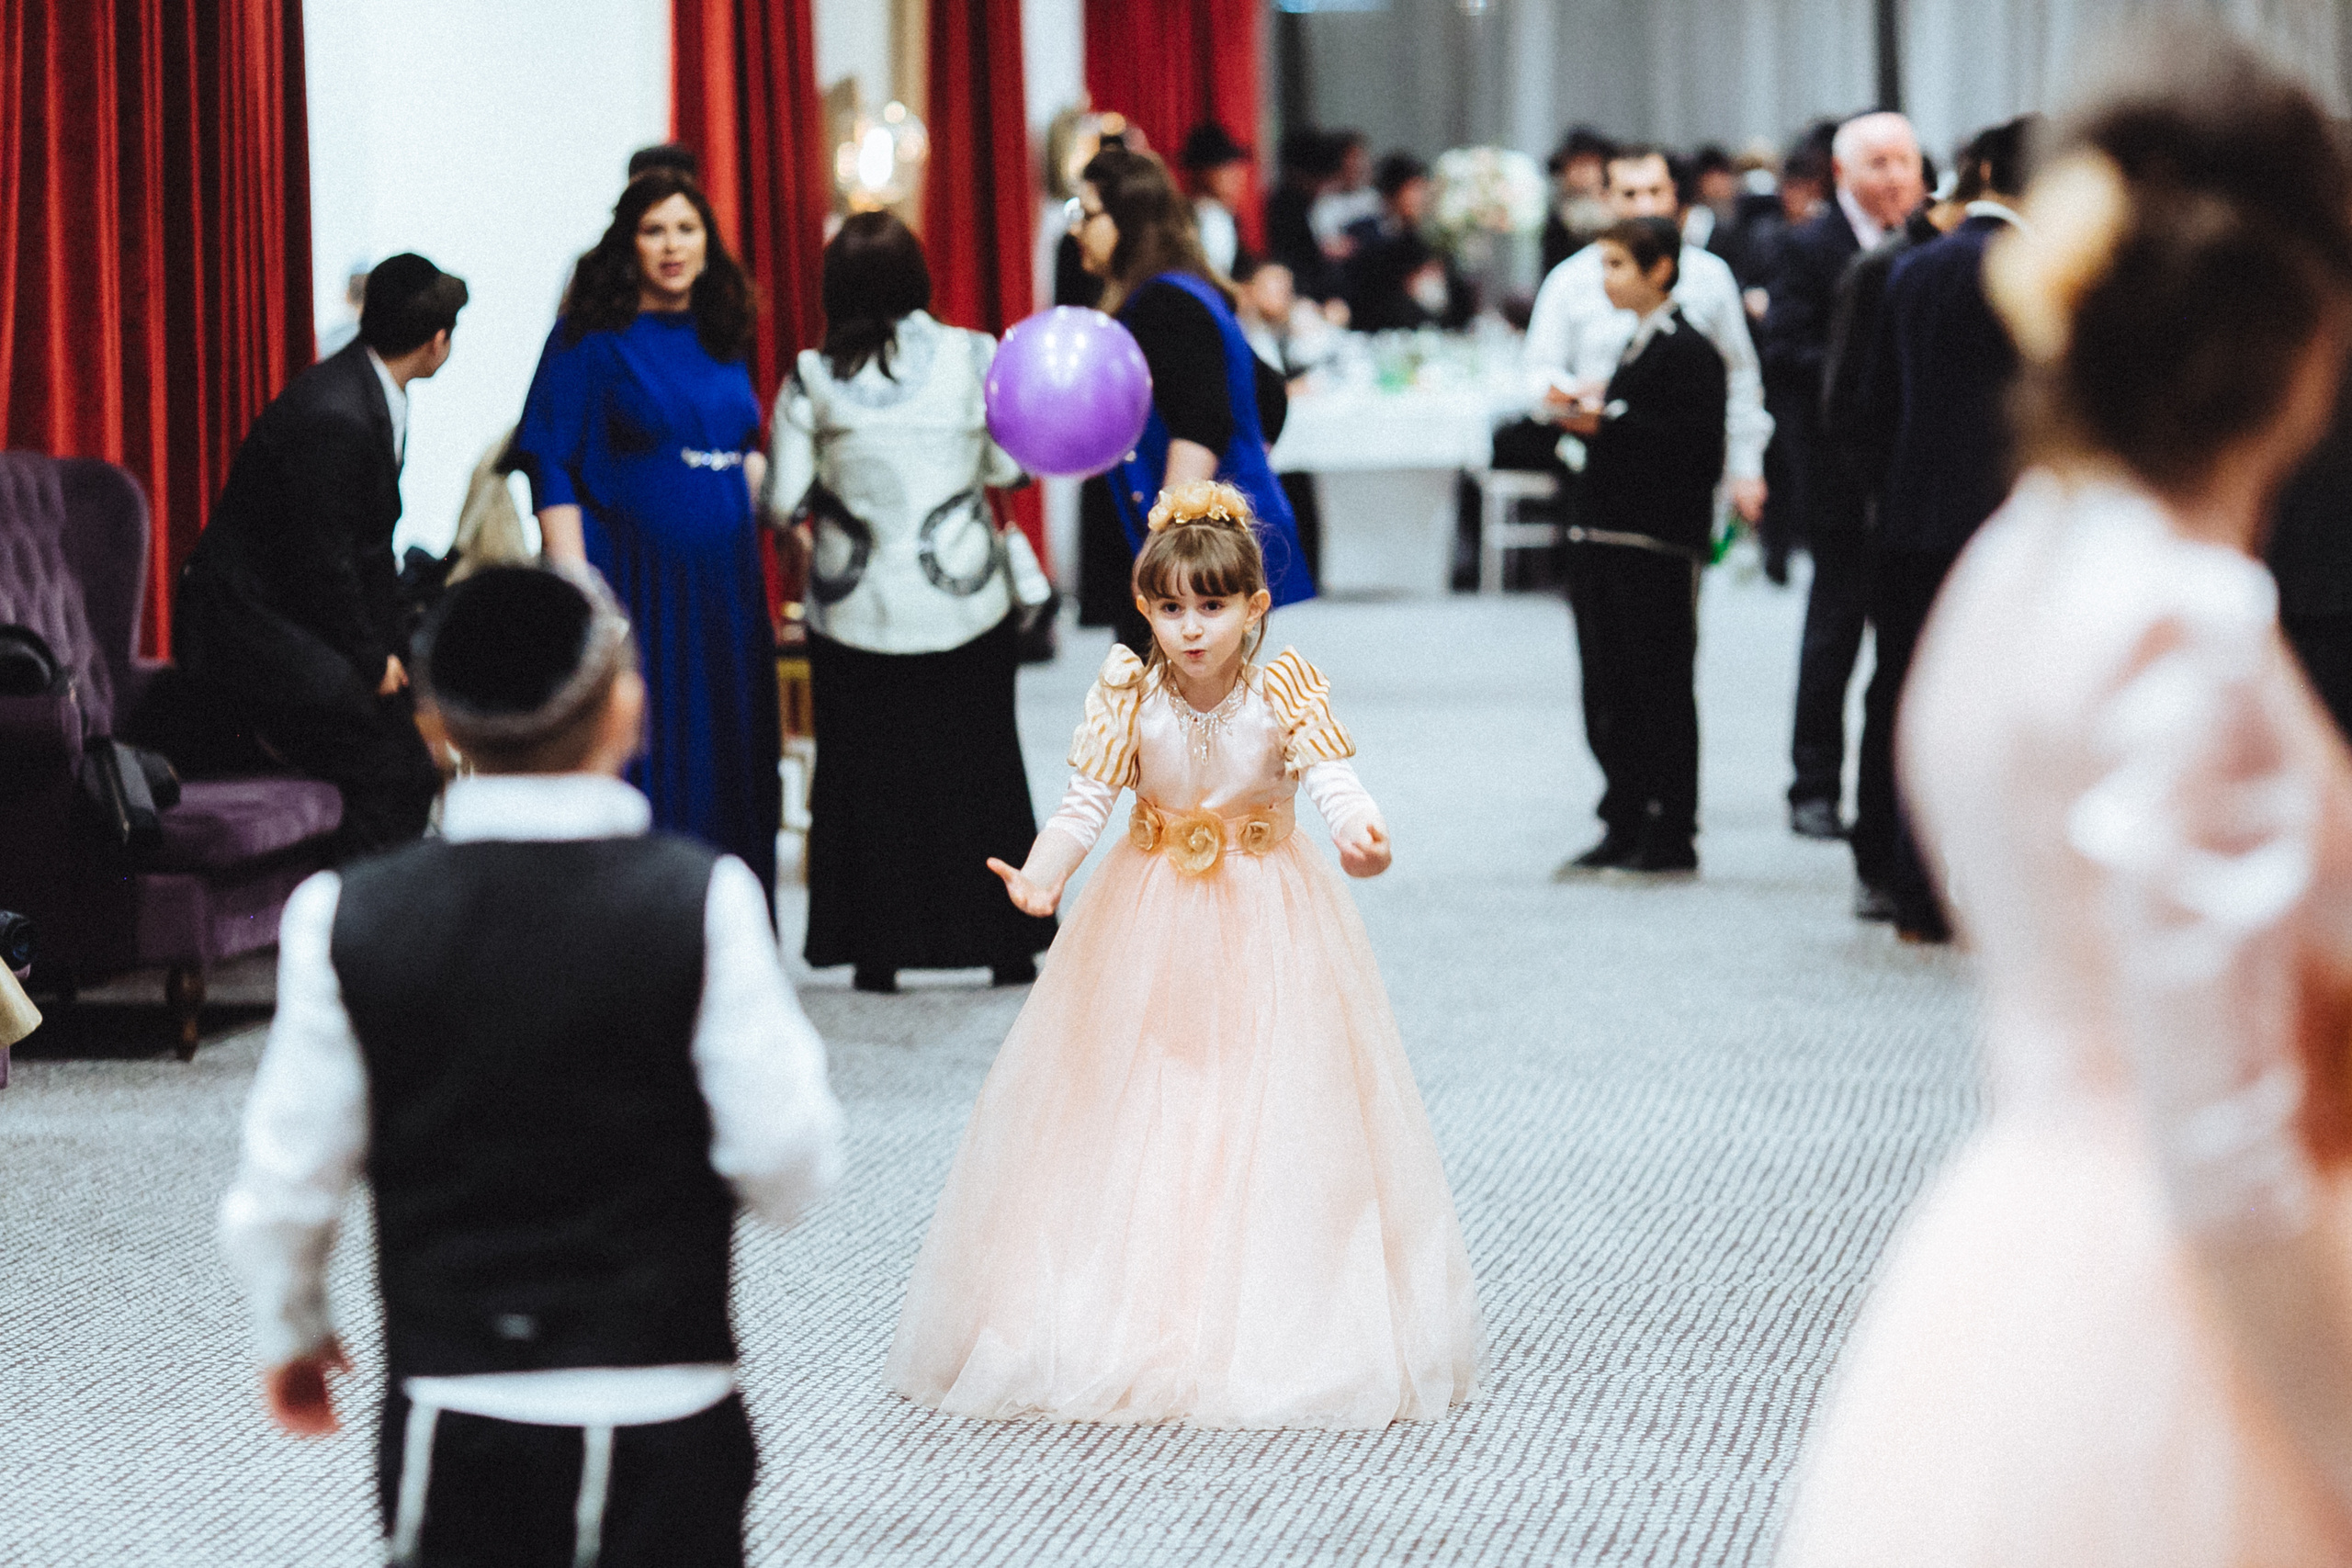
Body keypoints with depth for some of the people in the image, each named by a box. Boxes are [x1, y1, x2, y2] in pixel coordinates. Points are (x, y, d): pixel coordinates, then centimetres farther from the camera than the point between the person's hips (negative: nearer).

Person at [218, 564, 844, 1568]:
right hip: (661, 1417, -1)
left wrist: (289, 1332, 19)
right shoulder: (703, 903, -14)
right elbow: (790, 1172, -12)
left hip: (449, 1419, 1)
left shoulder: (345, 922, -8)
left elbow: (287, 1184, -1)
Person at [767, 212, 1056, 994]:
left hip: (856, 609, 0)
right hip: (966, 600, 0)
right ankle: (1007, 946, 17)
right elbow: (1009, 467, -2)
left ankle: (879, 955, 10)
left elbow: (787, 499, -7)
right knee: (980, 769, 12)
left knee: (865, 775, 10)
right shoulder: (973, 357, -8)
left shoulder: (813, 378, -8)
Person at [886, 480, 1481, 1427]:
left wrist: (1359, 833, -47)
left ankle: (1270, 1321, 9)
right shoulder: (1129, 695, -10)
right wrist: (1041, 874, -32)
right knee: (1133, 1112, 2)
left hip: (1270, 921, -1)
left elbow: (1332, 782, -23)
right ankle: (1122, 1318, 12)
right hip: (1151, 922, 1)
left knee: (1274, 1110, -1)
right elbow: (1086, 803, -12)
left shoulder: (1285, 692, -13)